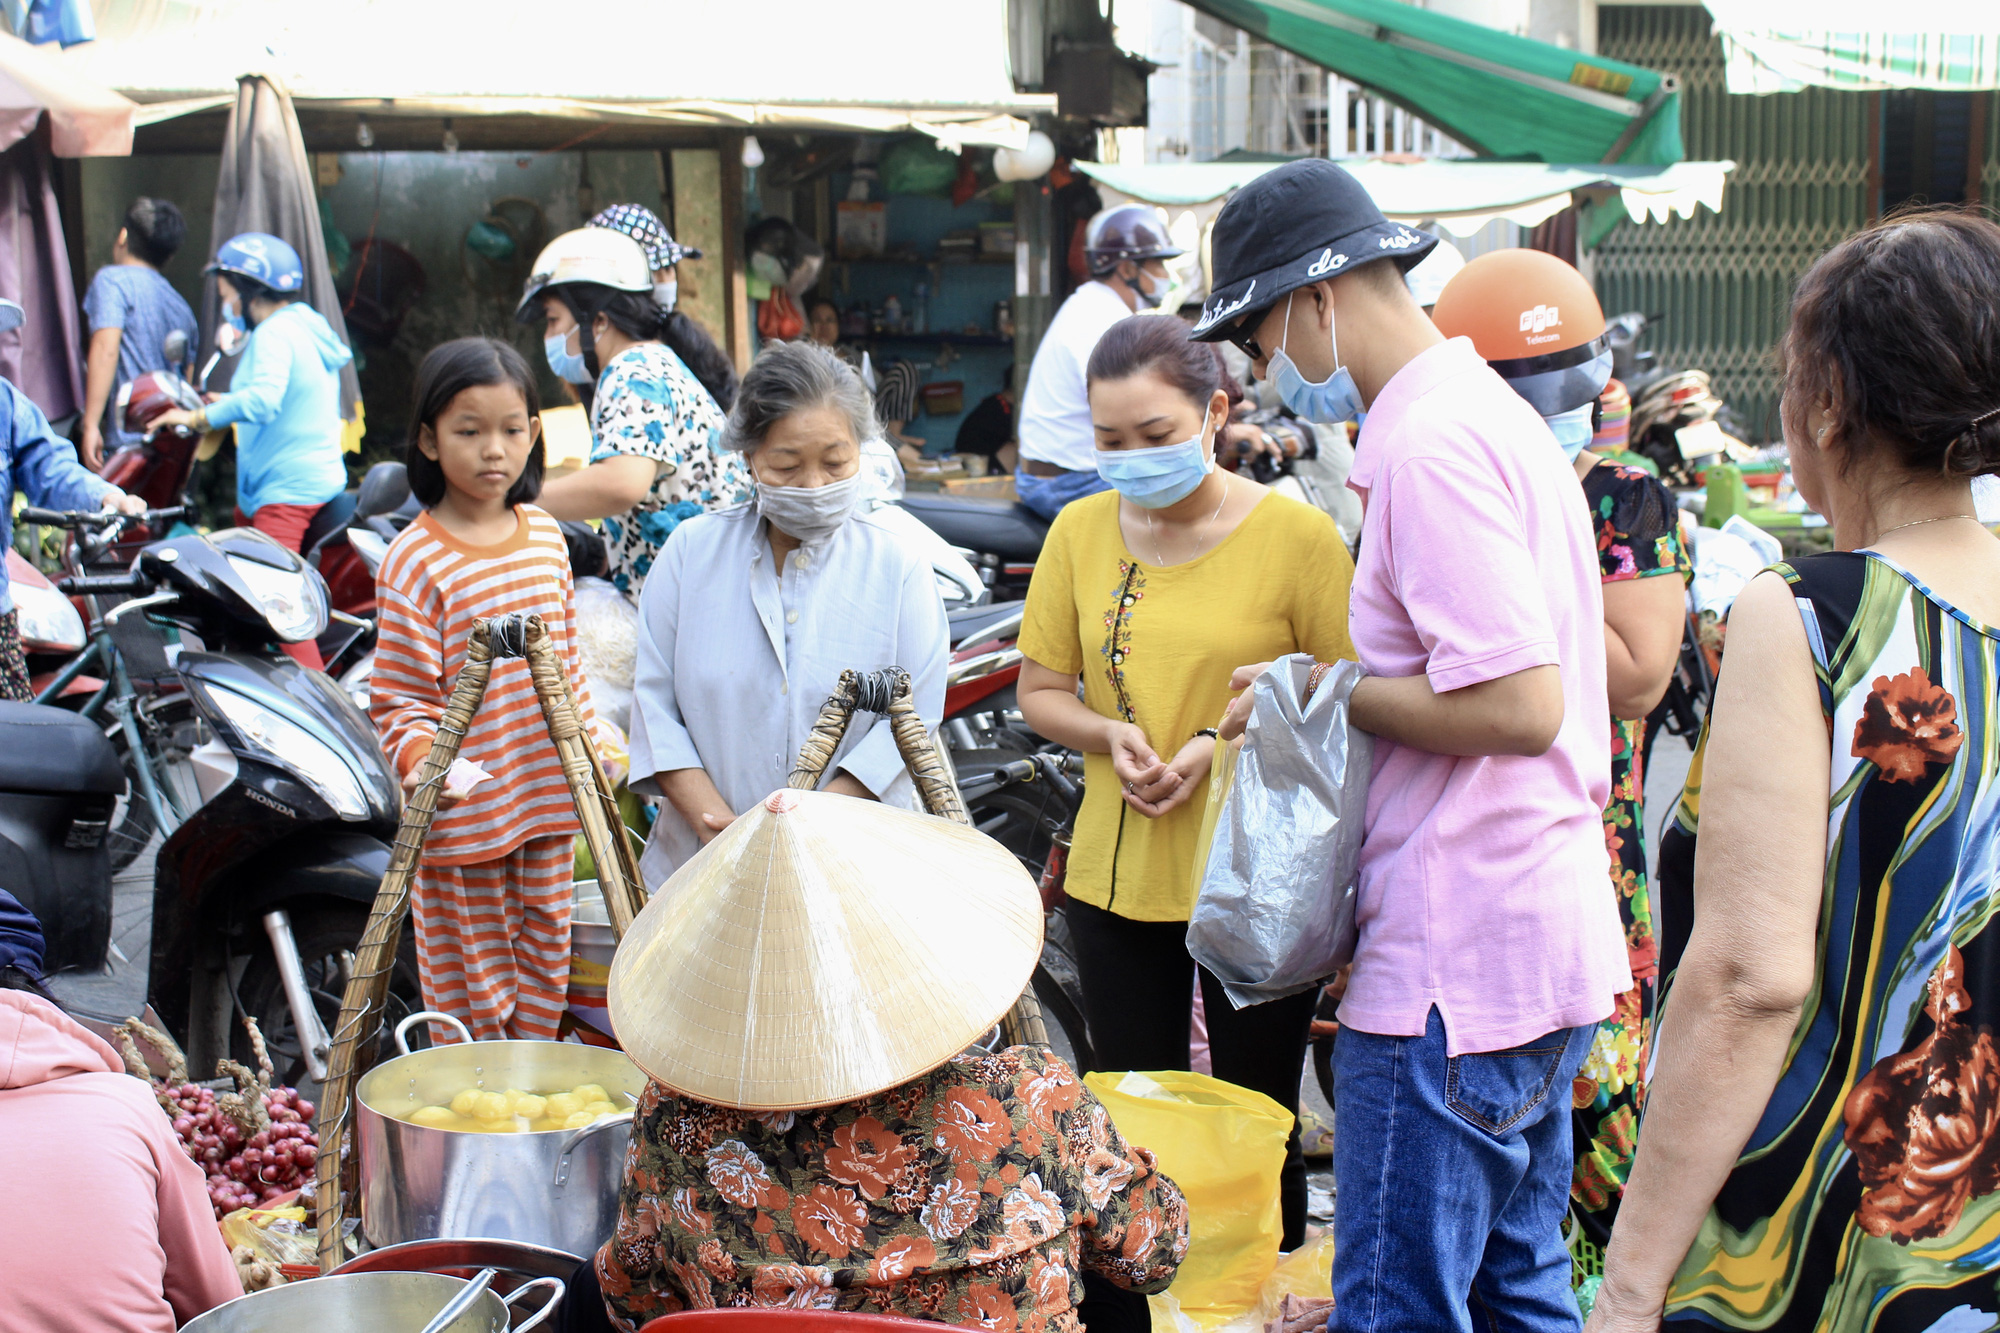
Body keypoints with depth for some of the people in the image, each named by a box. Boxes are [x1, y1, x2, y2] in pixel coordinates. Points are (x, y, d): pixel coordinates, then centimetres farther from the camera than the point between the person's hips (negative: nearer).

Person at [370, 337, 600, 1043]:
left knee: (546, 944, 16)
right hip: (463, 808, -6)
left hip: (548, 794, 6)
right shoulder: (414, 561, -14)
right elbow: (398, 695, -13)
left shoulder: (547, 536, 5)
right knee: (471, 964, 6)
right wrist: (421, 757, -31)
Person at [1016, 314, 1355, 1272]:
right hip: (1115, 877, 4)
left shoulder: (1296, 534, -9)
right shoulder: (1080, 529, 4)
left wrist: (1225, 741, -20)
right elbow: (1040, 692, 10)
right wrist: (1108, 732, -10)